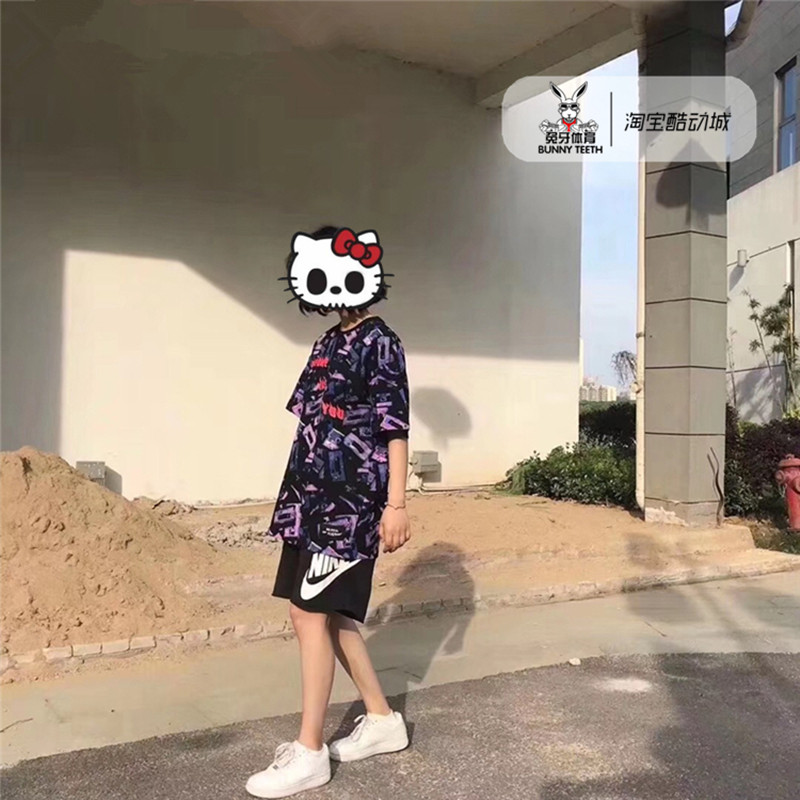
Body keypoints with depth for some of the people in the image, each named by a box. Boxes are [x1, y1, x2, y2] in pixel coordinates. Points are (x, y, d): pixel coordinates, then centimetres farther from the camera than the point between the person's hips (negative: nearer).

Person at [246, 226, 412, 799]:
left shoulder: (379, 344, -10)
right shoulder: (330, 343, 15)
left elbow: (396, 429, -13)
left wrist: (396, 504, -16)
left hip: (348, 500, -9)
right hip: (316, 495, 9)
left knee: (311, 614, -6)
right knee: (329, 613, 13)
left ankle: (310, 752, 8)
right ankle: (382, 719, 29)